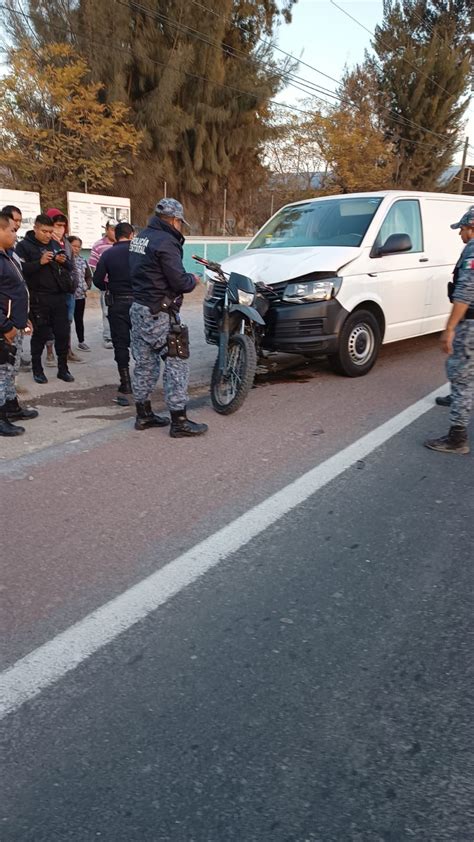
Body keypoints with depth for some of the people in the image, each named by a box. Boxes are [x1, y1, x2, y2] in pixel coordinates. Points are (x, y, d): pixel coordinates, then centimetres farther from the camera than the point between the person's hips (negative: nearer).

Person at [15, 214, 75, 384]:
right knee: (40, 334, 4)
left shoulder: (55, 244, 13)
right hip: (39, 298, -5)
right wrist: (40, 262, -23)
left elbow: (69, 267, 17)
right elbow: (21, 269, -14)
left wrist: (63, 261, -5)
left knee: (63, 333, 5)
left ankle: (63, 369, 17)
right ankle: (37, 369, 18)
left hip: (59, 296, 5)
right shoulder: (24, 245, -3)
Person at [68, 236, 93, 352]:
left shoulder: (82, 260, 9)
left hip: (80, 294, 5)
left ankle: (81, 341, 25)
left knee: (79, 319, 15)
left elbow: (89, 276, 17)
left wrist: (87, 286, 3)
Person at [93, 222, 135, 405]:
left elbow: (97, 279, -5)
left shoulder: (108, 254, -1)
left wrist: (108, 288, 14)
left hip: (117, 303, 0)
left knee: (120, 345, 4)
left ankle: (125, 386, -1)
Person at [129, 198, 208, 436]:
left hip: (138, 308, 10)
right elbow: (179, 282, -19)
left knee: (144, 363, 14)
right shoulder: (165, 242, -16)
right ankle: (179, 421, -3)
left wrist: (184, 278, 13)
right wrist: (193, 280, 2)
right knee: (176, 363, -5)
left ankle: (143, 414, 23)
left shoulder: (140, 237, 14)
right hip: (159, 314, -10)